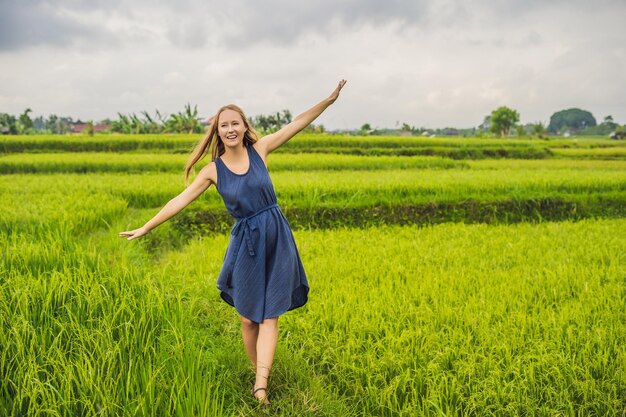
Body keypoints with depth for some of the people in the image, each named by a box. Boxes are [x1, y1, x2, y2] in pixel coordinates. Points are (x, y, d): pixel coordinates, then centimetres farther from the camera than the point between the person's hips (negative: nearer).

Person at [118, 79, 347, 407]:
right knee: (248, 318, 8)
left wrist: (330, 99, -6)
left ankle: (260, 384, -3)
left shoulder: (259, 149, -1)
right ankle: (260, 374, 27)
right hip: (247, 243, 0)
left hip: (277, 239, 0)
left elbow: (298, 123, 0)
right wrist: (146, 228, 0)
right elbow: (181, 200, 0)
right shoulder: (213, 170, -3)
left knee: (270, 316, -2)